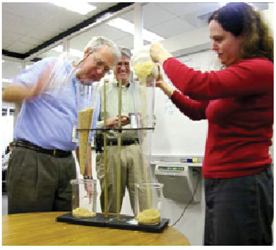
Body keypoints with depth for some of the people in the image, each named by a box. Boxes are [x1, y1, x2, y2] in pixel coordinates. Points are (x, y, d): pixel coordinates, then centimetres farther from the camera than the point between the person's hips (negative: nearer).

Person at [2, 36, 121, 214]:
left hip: (66, 163, 5)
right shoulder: (53, 66, 1)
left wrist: (88, 176, 13)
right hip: (31, 158, -5)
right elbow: (7, 93, -6)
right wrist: (35, 90, -26)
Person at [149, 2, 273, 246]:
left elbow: (198, 84, -29)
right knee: (214, 242, 19)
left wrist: (164, 57, -11)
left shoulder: (260, 69, -15)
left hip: (241, 182, -9)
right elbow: (198, 110, 21)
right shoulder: (233, 73, 14)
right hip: (217, 180, 9)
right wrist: (166, 88, 9)